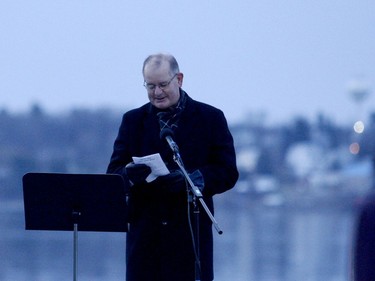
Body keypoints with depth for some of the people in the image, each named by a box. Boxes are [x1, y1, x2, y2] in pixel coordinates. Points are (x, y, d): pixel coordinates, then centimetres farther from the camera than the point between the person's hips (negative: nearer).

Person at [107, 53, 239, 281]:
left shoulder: (211, 119, 5)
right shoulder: (133, 120, 13)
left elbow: (228, 173, -1)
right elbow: (114, 173, 7)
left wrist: (189, 178, -20)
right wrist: (130, 174, -18)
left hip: (191, 231, -2)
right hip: (145, 234, 2)